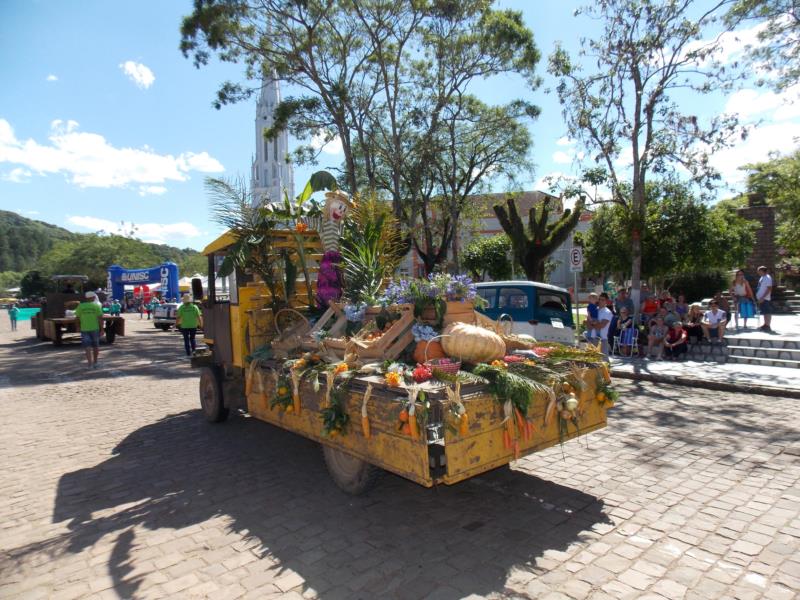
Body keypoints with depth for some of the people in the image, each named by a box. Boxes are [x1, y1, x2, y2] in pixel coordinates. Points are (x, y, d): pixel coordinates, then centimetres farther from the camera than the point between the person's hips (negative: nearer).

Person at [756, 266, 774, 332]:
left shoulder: (767, 278, -14)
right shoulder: (762, 278, 14)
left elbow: (769, 289, -19)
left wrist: (762, 297, -22)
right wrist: (759, 298, 18)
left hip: (765, 299, -9)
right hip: (761, 298, 9)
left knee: (767, 313, -5)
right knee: (764, 312, 15)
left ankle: (768, 326, -2)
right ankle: (765, 325, 23)